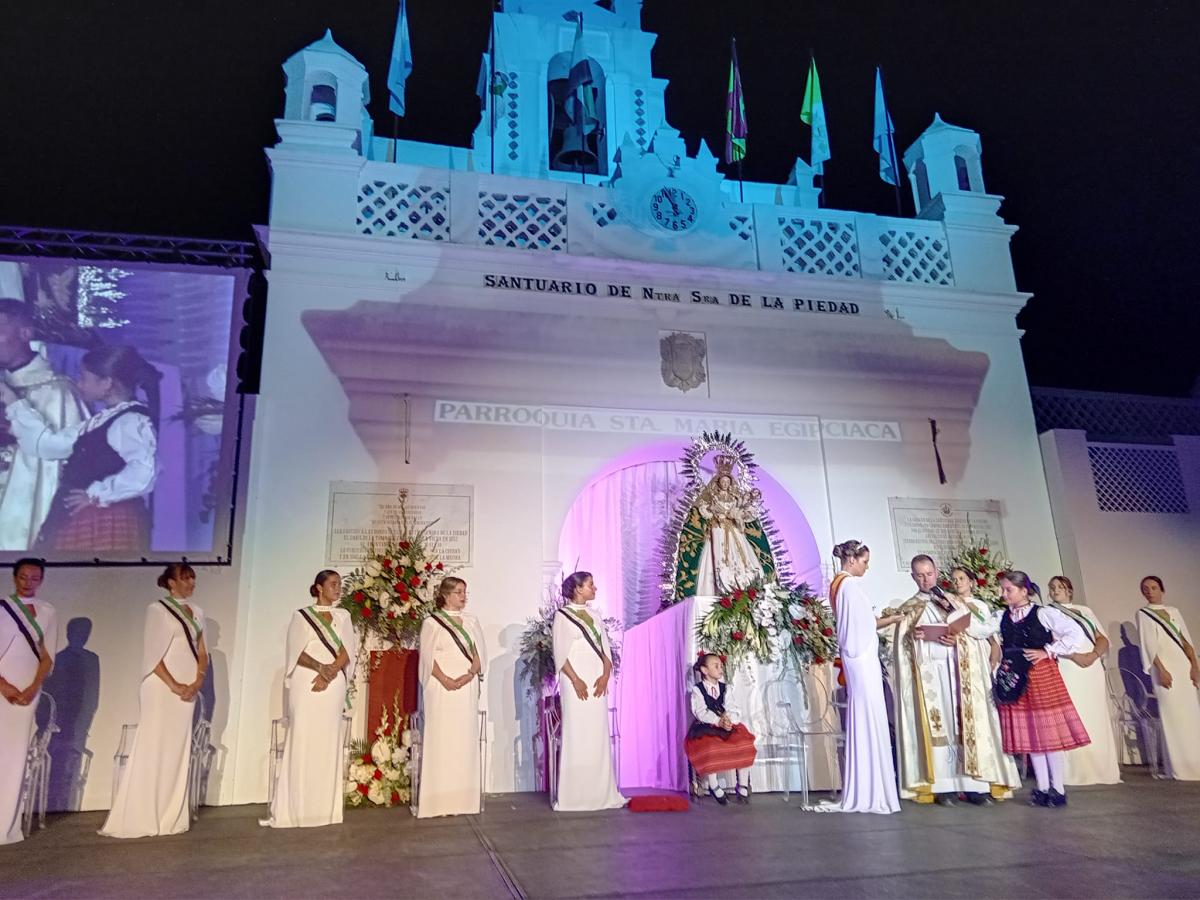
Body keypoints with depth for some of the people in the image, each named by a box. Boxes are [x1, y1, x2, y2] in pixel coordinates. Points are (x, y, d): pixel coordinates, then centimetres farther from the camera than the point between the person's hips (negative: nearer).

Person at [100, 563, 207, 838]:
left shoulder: (197, 613, 13)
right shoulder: (157, 610, -5)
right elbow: (153, 655, -10)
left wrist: (197, 681, -4)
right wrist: (173, 685, -13)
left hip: (188, 690, 6)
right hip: (163, 689, -6)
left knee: (178, 751, 7)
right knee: (153, 749, -5)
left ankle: (171, 817, 14)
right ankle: (138, 818, 2)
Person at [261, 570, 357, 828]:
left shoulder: (343, 616, 13)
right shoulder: (301, 616, 6)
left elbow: (347, 650, 2)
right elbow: (297, 652, -5)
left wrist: (329, 673, -14)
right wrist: (320, 667, -21)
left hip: (333, 686, 2)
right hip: (305, 685, -2)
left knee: (328, 742, 1)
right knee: (302, 741, -5)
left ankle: (326, 807, 3)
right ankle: (294, 808, -2)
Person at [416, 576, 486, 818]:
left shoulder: (471, 622, 15)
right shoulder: (432, 622, 2)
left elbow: (479, 652, 9)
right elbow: (428, 656, -4)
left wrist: (470, 674, -9)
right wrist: (445, 679, -16)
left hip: (468, 687, 4)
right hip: (441, 687, -4)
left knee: (465, 740, 2)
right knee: (440, 739, -5)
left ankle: (463, 798, 5)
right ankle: (438, 800, -2)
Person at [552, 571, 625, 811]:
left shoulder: (595, 617, 16)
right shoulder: (562, 616, -1)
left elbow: (606, 650, 11)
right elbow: (560, 654, -7)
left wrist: (605, 676, -4)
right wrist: (575, 681, -15)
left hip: (598, 683, 5)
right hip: (576, 683, -5)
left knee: (599, 737, 5)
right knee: (576, 736, -4)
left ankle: (601, 792, 10)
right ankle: (574, 795, 2)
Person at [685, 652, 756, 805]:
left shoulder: (725, 688, 13)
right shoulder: (698, 690, 0)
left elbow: (732, 709, 1)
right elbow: (701, 712, -14)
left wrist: (728, 718, -22)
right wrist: (718, 721, -29)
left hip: (728, 725, 4)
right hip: (706, 728, -4)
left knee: (744, 744, -22)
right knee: (710, 748, -35)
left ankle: (743, 786, -7)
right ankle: (713, 786, -14)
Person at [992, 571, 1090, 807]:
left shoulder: (1043, 613, -7)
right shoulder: (1002, 617, 7)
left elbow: (1076, 634, -11)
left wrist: (1047, 651, -12)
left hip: (1042, 676, -4)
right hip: (1016, 679, 5)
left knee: (1050, 730, 0)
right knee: (1029, 733, 8)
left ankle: (1058, 788, 10)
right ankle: (1042, 787, 18)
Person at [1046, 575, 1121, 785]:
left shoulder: (1085, 611, 18)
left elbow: (1103, 639, 11)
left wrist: (1093, 654, -9)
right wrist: (1074, 656, -17)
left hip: (1092, 671, 3)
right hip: (1065, 671, -3)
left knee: (1097, 720, 1)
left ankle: (1101, 769, 7)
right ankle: (1076, 771, -7)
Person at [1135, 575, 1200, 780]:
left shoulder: (1173, 611, 14)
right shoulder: (1143, 614, 1)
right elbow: (1149, 645, -5)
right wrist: (1161, 670, -14)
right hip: (1165, 668, -4)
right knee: (1174, 717, -6)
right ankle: (1180, 766, -5)